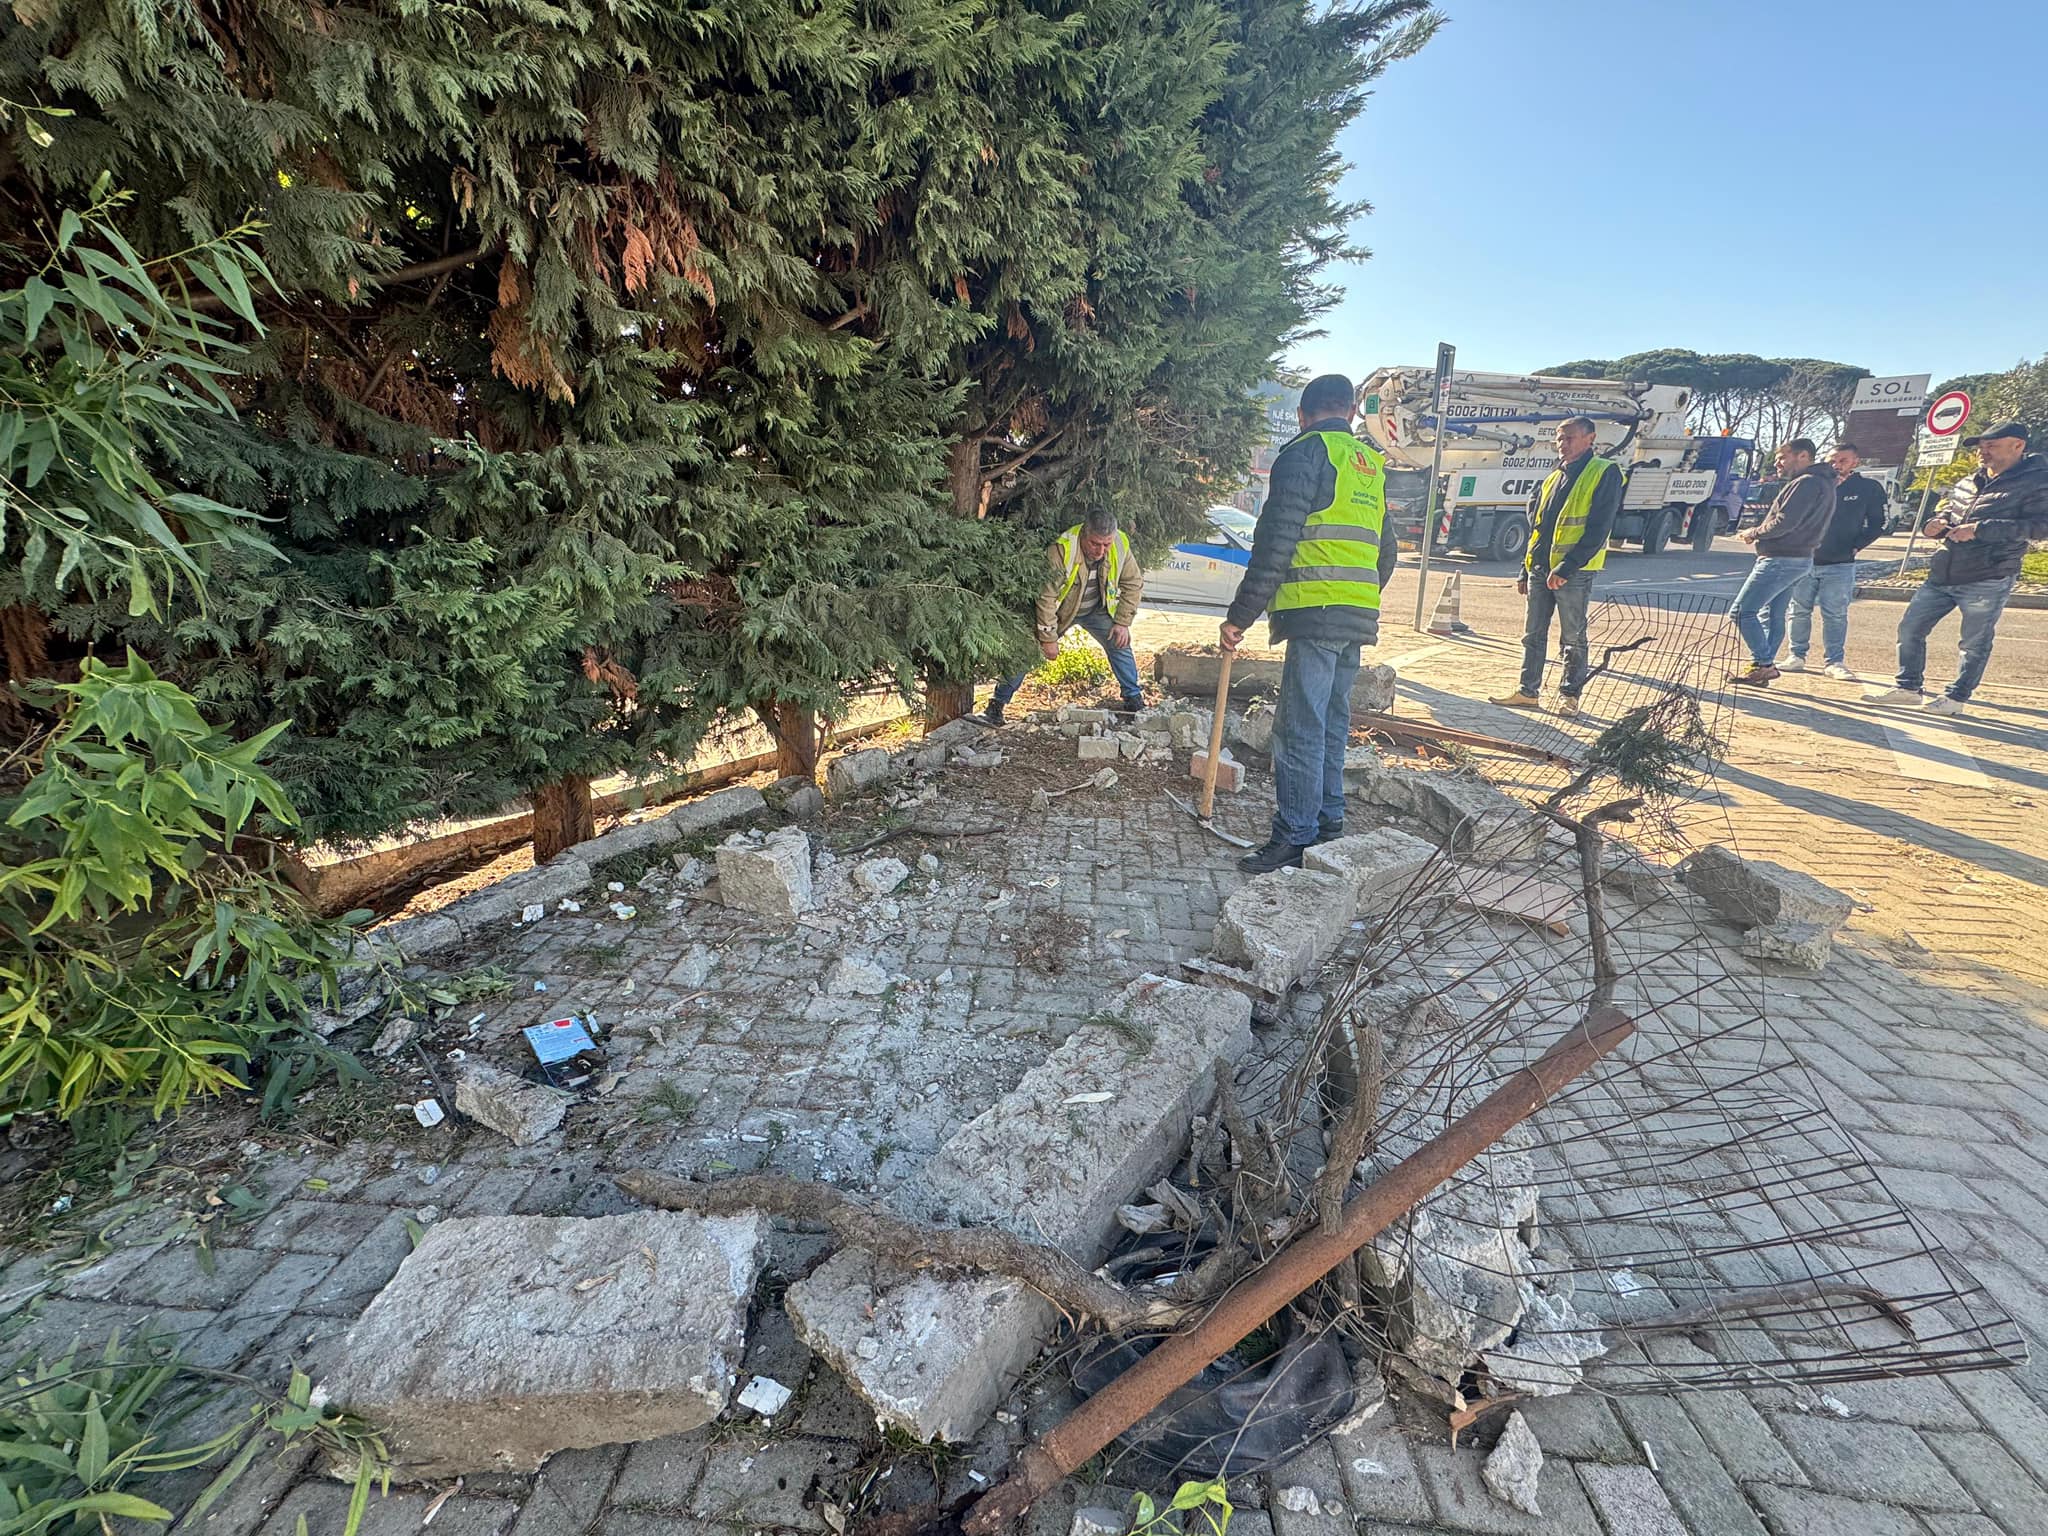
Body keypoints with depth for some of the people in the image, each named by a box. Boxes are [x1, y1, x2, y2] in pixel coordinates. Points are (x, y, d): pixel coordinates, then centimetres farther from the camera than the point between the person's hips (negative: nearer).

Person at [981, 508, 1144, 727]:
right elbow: (1046, 597, -30)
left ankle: (1134, 700, 13)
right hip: (1060, 610, -4)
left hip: (1097, 610, 4)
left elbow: (1134, 583, -6)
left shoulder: (1121, 545, -21)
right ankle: (998, 704, 1)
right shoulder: (1061, 550, -36)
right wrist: (1049, 638, -27)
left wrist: (1122, 622, -10)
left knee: (1120, 644, -4)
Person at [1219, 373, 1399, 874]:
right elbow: (1386, 552, 25)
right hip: (1360, 618, 9)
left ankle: (1294, 837, -4)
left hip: (1315, 613, -8)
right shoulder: (1371, 463, 21)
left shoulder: (1304, 452, -4)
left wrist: (1239, 616, -11)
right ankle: (1329, 820, 24)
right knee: (1332, 721, 15)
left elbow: (1275, 544, -13)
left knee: (1300, 728, -7)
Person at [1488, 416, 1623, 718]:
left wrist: (1566, 568, -20)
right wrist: (1525, 571, 15)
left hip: (1574, 573, -7)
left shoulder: (1605, 473, -5)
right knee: (1533, 634, 9)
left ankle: (1569, 695, 11)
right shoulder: (1553, 478, 17)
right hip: (1540, 569, 7)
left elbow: (1598, 529, -14)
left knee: (1573, 639, 2)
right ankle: (1528, 691, 16)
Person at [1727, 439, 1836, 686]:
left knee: (1742, 611, -11)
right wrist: (1759, 533, 6)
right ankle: (1763, 667, 16)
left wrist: (1755, 532, -6)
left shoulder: (1807, 483, -15)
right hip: (1797, 558, 11)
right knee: (1773, 616, 12)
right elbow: (1798, 524, 17)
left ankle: (1763, 665, -11)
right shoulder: (1821, 483, 19)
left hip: (1781, 560, -11)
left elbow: (1785, 522, -22)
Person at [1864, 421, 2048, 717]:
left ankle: (1956, 698, 12)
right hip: (1941, 576, 7)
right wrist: (1940, 523, 3)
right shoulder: (1969, 483, 13)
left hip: (1987, 580, -7)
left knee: (1974, 643, 3)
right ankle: (1908, 687, 16)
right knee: (1910, 628, 6)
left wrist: (1979, 529, -24)